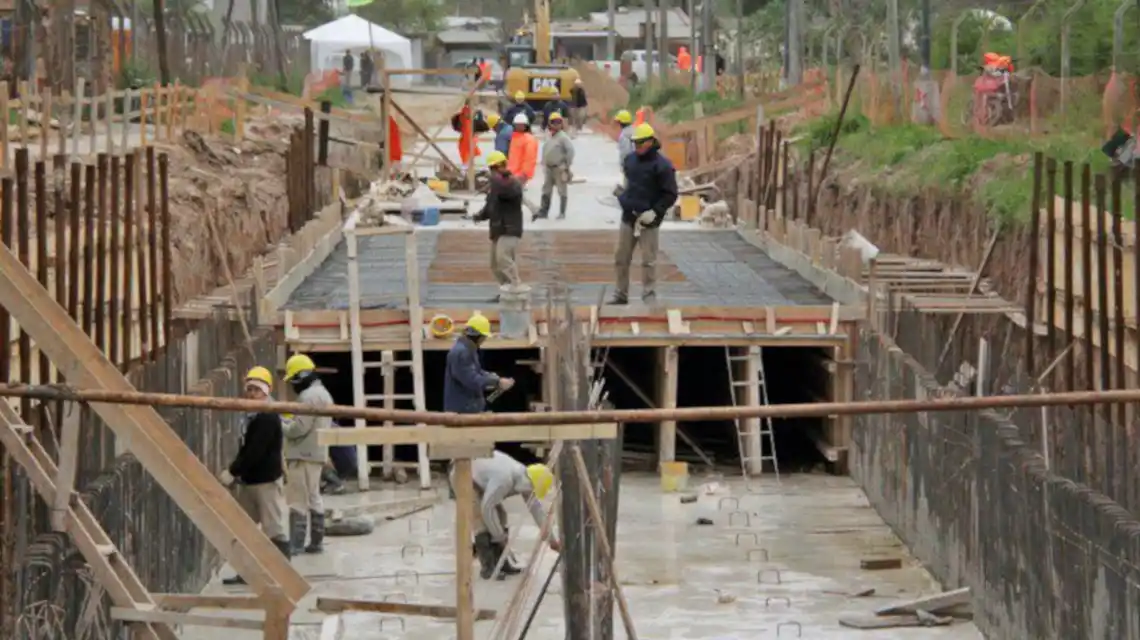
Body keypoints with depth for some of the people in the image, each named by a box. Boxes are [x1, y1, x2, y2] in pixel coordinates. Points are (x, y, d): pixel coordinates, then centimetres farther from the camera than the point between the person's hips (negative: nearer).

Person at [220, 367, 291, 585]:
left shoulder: (268, 418, -17)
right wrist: (236, 472, 6)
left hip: (267, 481, -10)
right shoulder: (252, 416, 13)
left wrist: (232, 472, -20)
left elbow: (255, 452, -23)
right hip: (249, 481, 10)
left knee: (274, 529, -7)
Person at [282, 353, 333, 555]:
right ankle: (316, 541, 19)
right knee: (314, 498, 15)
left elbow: (299, 427, -22)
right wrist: (287, 422, 9)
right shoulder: (322, 393, 17)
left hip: (303, 455, -10)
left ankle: (295, 544, -11)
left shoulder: (309, 396, -16)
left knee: (298, 500, -9)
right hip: (317, 453, 10)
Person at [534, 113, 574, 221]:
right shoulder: (549, 138, 11)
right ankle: (543, 211, 15)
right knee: (546, 190, 10)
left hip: (559, 168, -8)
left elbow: (570, 151, -16)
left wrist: (566, 166, -14)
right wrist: (544, 164, 12)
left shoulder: (563, 137, -11)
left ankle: (562, 213, 5)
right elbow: (545, 151, 20)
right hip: (549, 168, 8)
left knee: (562, 191, 0)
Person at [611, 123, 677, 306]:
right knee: (621, 259, 10)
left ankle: (649, 297, 6)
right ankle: (620, 295, 20)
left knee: (648, 261, -1)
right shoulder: (630, 160, 9)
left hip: (648, 220, -7)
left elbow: (671, 194, -12)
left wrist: (655, 212, -18)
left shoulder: (661, 165, -12)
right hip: (628, 217, 7)